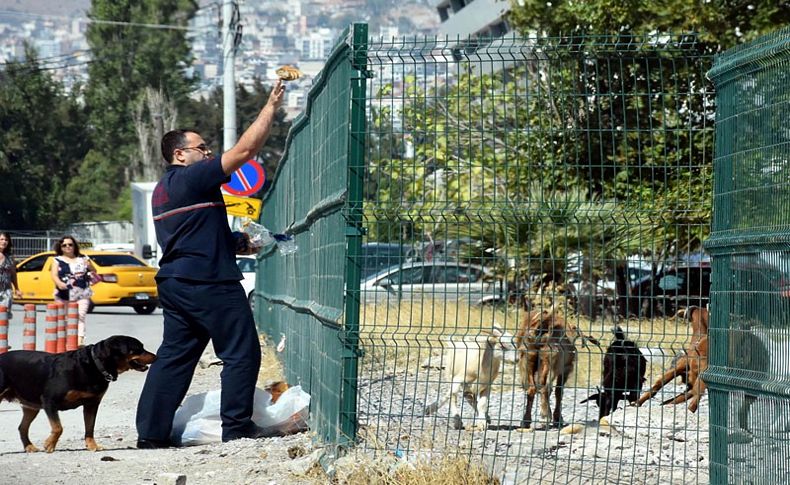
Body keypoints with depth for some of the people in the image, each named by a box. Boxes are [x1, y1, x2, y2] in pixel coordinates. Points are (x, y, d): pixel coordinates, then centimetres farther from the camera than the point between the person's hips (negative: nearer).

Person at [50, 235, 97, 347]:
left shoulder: (83, 258, 14)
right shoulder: (58, 260, 10)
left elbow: (94, 272, 22)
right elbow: (54, 275, -4)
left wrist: (89, 266, -3)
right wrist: (59, 283, -26)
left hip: (82, 294, 0)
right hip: (64, 295, 0)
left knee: (80, 317, -15)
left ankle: (80, 341, -26)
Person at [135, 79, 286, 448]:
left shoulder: (162, 190, 19)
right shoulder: (193, 179, -10)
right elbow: (244, 150, -15)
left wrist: (237, 242, 23)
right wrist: (271, 106, -9)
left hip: (174, 281, 10)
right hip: (208, 283, -9)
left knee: (174, 356, 9)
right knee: (241, 353, -1)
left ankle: (151, 432, 5)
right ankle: (237, 426, 0)